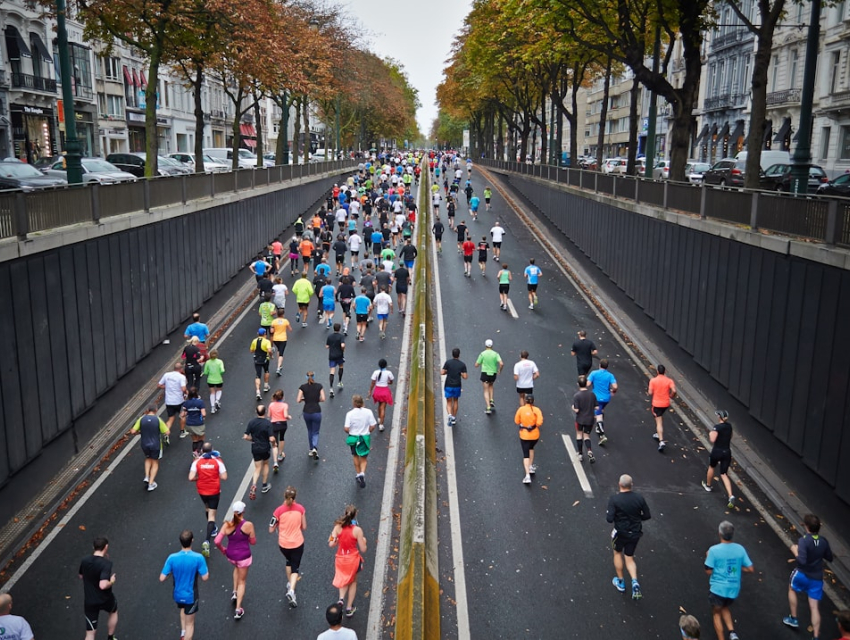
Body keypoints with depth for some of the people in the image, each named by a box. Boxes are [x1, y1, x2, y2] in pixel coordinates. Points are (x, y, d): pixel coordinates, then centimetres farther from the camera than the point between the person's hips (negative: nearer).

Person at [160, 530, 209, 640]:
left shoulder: (172, 558, -19)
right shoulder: (198, 558, -25)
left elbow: (162, 578, -15)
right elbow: (205, 577, -18)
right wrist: (206, 569, 2)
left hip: (177, 594, 3)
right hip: (191, 596, -3)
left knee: (183, 609, 37)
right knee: (190, 623, 14)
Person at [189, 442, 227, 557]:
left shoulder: (197, 462, -11)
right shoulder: (218, 461, -13)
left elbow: (191, 478, -17)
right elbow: (224, 477, -13)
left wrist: (199, 478, 3)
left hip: (202, 491, 2)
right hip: (214, 491, -2)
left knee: (207, 508, 31)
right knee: (212, 515, 1)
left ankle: (213, 529, 49)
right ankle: (207, 541, -13)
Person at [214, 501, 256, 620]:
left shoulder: (227, 525, -14)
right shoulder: (248, 525, -20)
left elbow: (217, 541, -15)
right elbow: (253, 542, -8)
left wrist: (222, 549, 4)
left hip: (230, 555, 3)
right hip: (244, 556, -3)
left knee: (237, 567, 38)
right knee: (242, 581, 16)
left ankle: (235, 593, 37)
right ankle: (238, 610, 15)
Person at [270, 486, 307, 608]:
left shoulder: (279, 510, -16)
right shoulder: (300, 508, -12)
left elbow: (271, 530, -9)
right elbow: (304, 527, -3)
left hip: (283, 544, 1)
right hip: (297, 543, -1)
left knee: (289, 561, 30)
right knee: (295, 567, 10)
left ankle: (290, 583, 41)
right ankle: (291, 590, -10)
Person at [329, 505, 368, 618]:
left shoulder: (338, 527, -13)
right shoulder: (357, 530, -19)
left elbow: (331, 544, -11)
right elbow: (363, 549, -13)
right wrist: (364, 541, 7)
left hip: (340, 559, 2)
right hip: (353, 559, -2)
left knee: (344, 580, 30)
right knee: (353, 581, 25)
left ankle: (341, 598, 4)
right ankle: (349, 608, 27)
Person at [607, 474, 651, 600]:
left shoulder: (614, 499, -20)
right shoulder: (639, 497, -9)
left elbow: (610, 519, -23)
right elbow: (647, 515, -2)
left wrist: (607, 513, -1)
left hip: (621, 532, -3)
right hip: (635, 533, 3)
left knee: (618, 553, 24)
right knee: (629, 558, 18)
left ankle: (620, 582, 32)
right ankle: (634, 581, -4)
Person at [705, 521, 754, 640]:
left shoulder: (714, 550, -17)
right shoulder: (740, 549, -6)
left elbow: (709, 571, -13)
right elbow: (751, 569, -2)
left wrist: (708, 558, 4)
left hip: (718, 588, -4)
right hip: (733, 588, 4)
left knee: (716, 612, 20)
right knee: (725, 608, 30)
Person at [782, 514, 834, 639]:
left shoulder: (804, 540, -22)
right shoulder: (824, 541, -3)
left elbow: (802, 560, -30)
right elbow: (829, 558, 10)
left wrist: (795, 551, -13)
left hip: (802, 574, -4)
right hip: (817, 578, 4)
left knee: (791, 589, 28)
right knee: (815, 607, 8)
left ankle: (793, 618, 34)